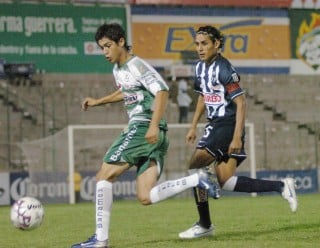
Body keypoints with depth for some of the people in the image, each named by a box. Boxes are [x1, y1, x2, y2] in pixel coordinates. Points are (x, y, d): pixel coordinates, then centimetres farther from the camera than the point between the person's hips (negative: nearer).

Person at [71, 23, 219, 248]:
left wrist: (154, 125, -28)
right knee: (146, 197, -2)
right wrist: (99, 101, 41)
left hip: (143, 128, -9)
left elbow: (162, 91, -19)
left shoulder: (136, 65, -8)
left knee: (104, 176, -7)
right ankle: (196, 180, -7)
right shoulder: (118, 69, 20)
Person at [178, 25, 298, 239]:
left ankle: (204, 225, -5)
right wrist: (193, 126, 23)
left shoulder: (224, 69, -16)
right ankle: (281, 186, 13)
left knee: (196, 167, -14)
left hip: (228, 125, -9)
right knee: (225, 181, 4)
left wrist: (237, 137, -23)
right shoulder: (201, 67, 11)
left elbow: (241, 102, -18)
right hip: (216, 125, 9)